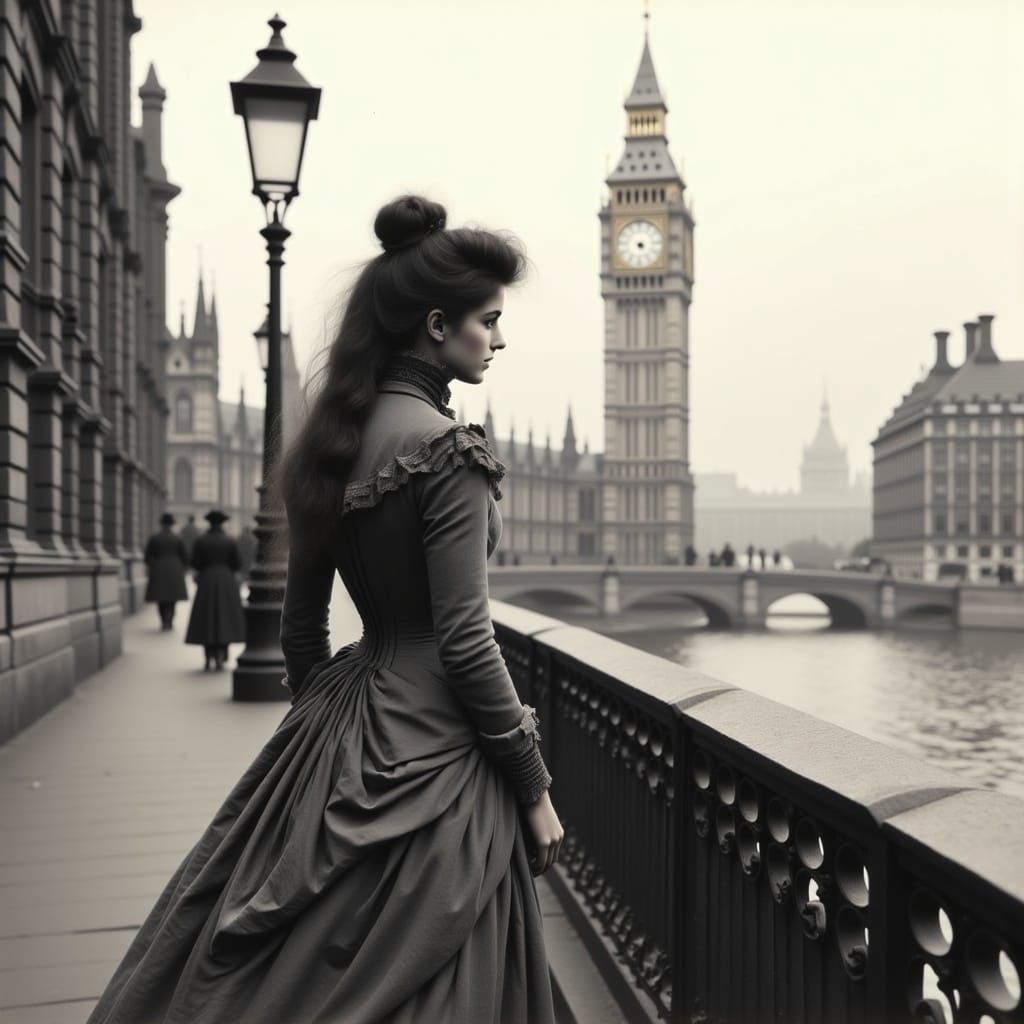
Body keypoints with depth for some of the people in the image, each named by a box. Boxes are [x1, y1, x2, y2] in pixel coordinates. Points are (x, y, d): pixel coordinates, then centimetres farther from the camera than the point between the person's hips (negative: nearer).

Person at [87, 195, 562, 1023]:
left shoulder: (334, 442, 7)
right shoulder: (448, 448, -17)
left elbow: (301, 624, 12)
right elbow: (465, 642, -19)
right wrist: (534, 787, -11)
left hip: (343, 734, 8)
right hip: (431, 746, -8)